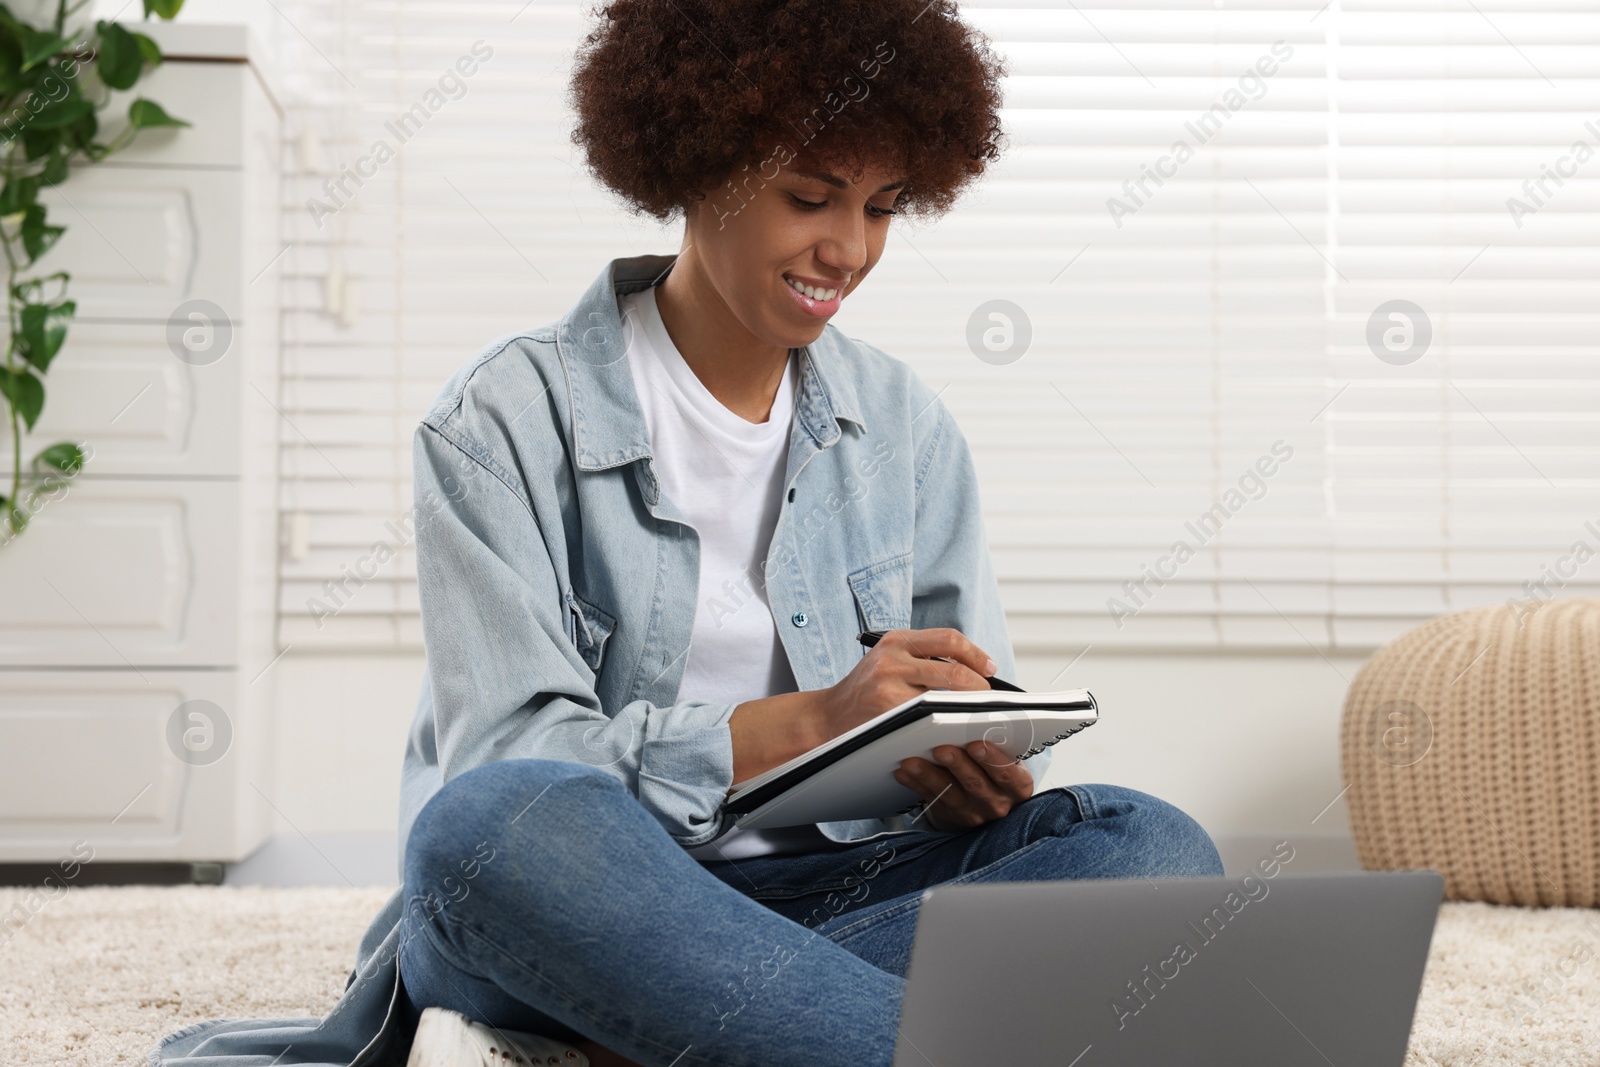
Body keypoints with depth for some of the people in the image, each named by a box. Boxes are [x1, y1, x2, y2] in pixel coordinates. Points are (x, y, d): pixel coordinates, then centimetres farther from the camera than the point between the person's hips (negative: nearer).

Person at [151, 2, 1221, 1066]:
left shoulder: (908, 427, 12)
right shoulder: (510, 418, -2)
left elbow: (978, 729, 12)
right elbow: (503, 755, -13)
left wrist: (985, 778, -13)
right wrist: (803, 723, -25)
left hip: (828, 891, 5)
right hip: (571, 903, -4)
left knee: (1155, 847, -23)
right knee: (500, 821, -38)